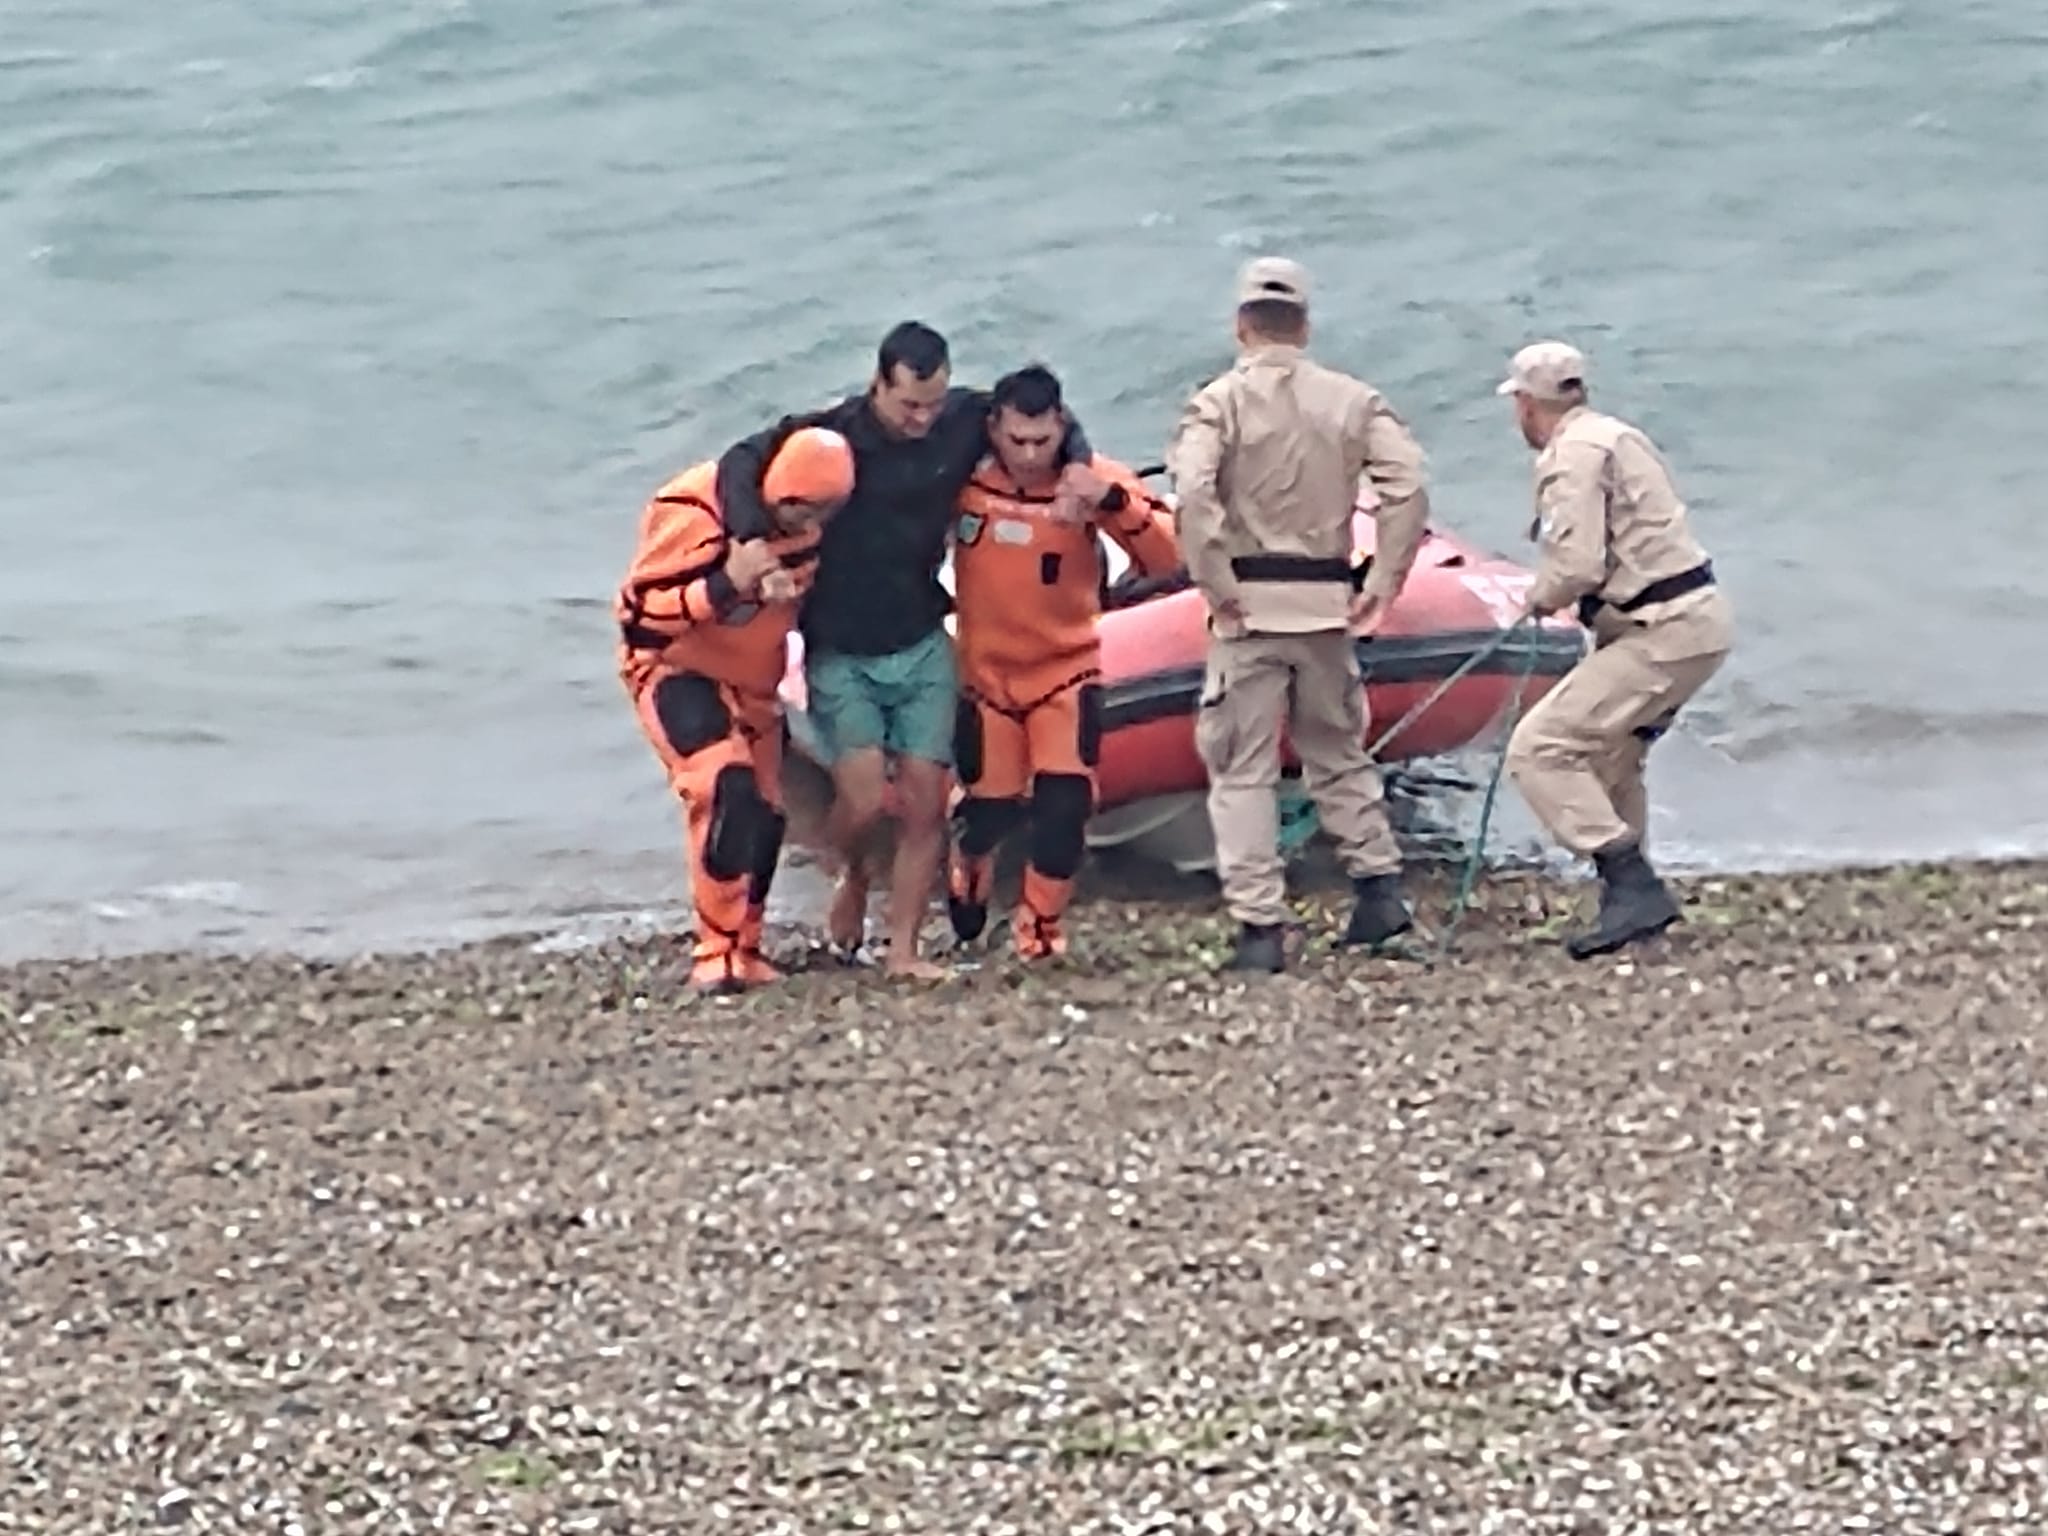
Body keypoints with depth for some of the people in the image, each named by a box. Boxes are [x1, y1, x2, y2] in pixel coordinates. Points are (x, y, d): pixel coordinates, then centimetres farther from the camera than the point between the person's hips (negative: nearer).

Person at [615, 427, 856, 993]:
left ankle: (743, 951, 25)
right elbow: (637, 617, -29)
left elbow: (809, 590, 15)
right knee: (728, 791, -26)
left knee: (765, 812, 8)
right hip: (677, 669, -7)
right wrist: (727, 584, -39)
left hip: (752, 677, 7)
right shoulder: (691, 514, -29)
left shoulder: (803, 520, -8)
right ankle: (716, 953, -21)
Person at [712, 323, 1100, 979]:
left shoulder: (965, 420, -4)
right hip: (841, 654, -3)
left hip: (922, 648, 3)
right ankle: (852, 876, 20)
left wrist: (1078, 470, -9)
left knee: (925, 802, -1)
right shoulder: (834, 433, -15)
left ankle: (904, 950, 10)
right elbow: (742, 463, -23)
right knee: (864, 797, -15)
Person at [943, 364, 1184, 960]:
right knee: (990, 809, 7)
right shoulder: (964, 478, -13)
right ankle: (968, 862, 42)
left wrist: (1114, 503, -36)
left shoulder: (1092, 479, -14)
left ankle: (1039, 921, 8)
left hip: (1066, 669, 0)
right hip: (986, 673, 0)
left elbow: (1167, 557, -22)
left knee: (1065, 805, -14)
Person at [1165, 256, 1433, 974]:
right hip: (1326, 603, 3)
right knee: (1337, 752, 21)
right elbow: (1408, 489, -4)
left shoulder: (1221, 401, -4)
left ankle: (1260, 926, -4)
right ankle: (1379, 884, 15)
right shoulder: (1352, 400, 6)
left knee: (1242, 767, 1)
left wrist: (1217, 586, -11)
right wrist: (1383, 583, 2)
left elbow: (1192, 495, -19)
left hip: (1249, 605, -3)